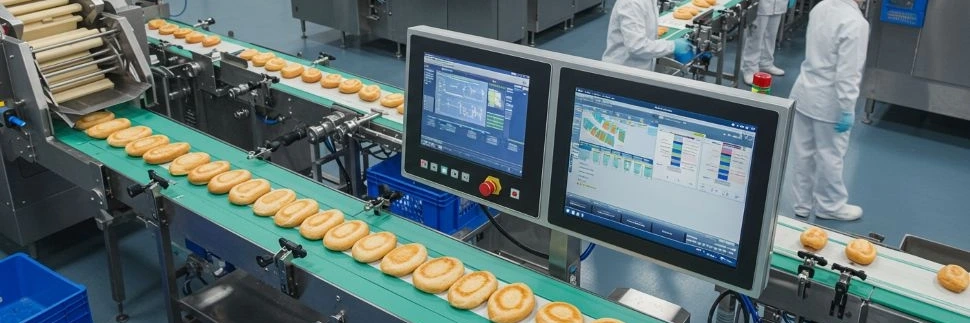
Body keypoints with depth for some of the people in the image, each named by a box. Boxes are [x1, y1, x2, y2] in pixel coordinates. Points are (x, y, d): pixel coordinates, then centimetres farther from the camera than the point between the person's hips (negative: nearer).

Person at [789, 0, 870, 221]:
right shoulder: (855, 23, -23)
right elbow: (848, 73, -23)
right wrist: (846, 109, -16)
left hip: (805, 92, 7)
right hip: (829, 101, -7)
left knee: (803, 153, 16)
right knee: (830, 156, 11)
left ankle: (803, 203, 31)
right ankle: (830, 205, 29)